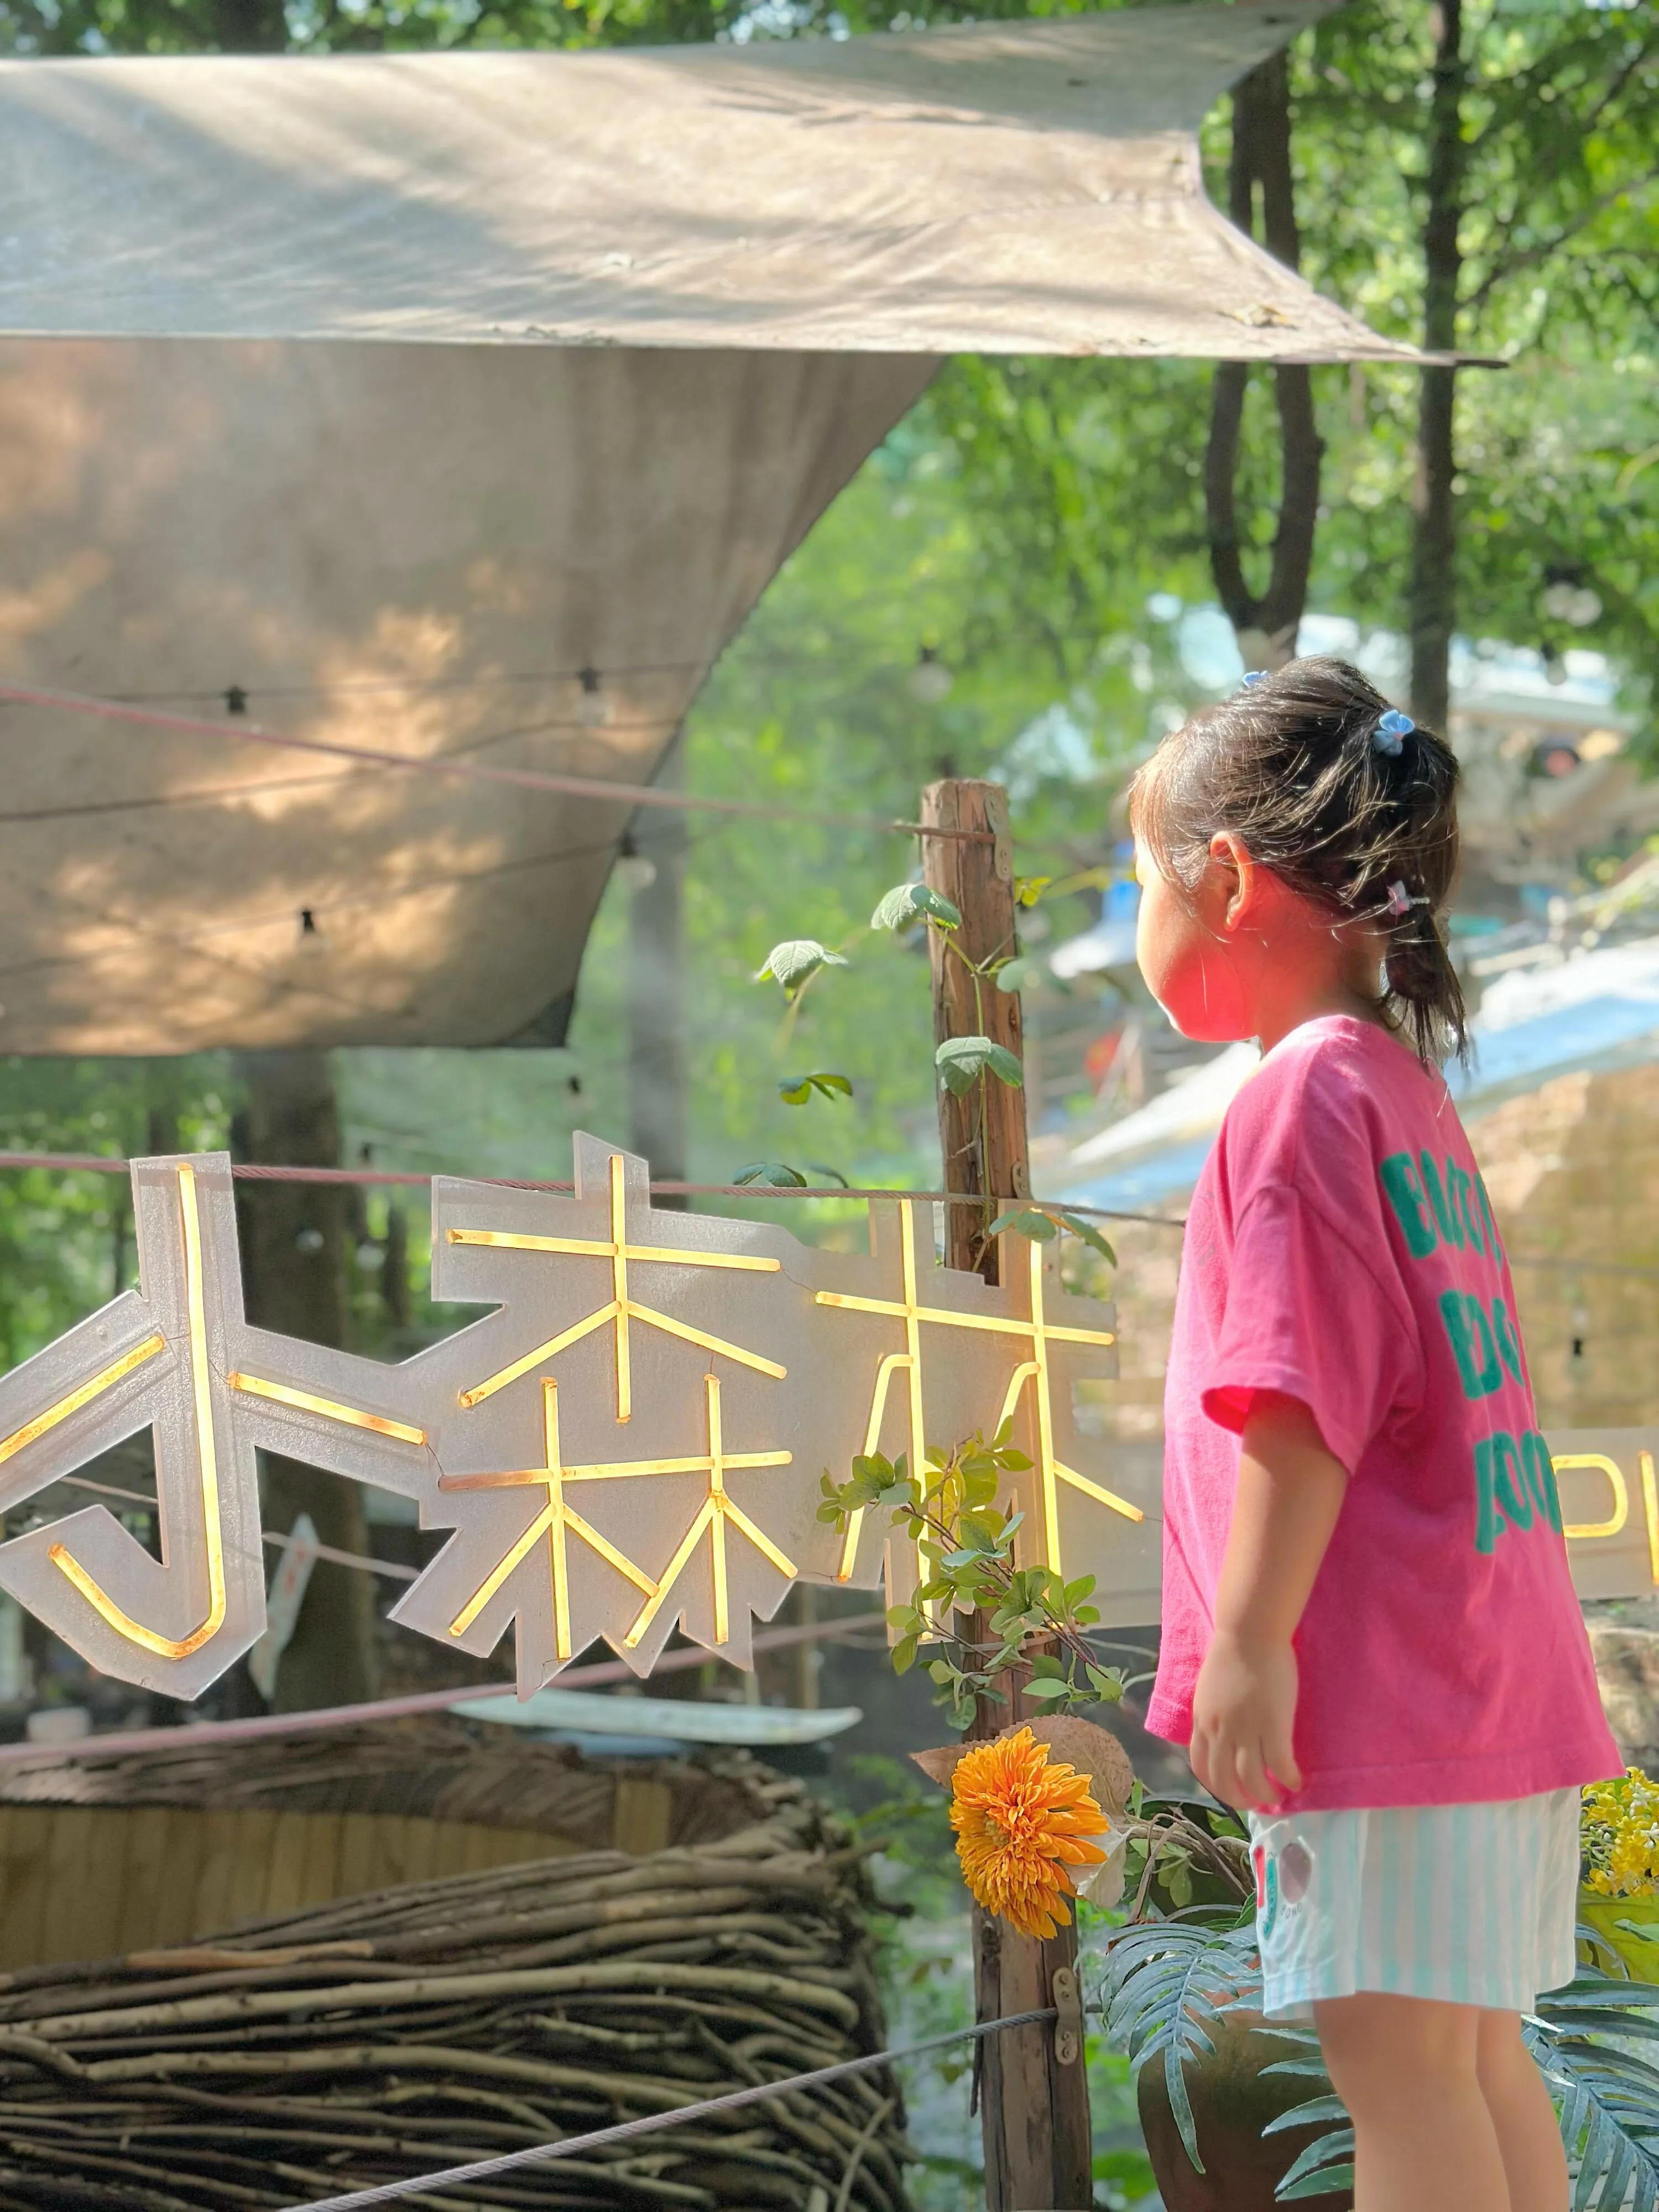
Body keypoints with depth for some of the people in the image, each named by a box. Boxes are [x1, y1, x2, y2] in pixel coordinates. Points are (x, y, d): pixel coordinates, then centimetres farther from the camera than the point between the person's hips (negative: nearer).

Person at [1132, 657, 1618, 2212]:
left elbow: (1302, 1396, -19)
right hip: (1497, 1674, 10)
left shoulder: (1303, 1094, -12)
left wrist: (1248, 1636, -19)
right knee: (1474, 2052, 13)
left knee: (1394, 2053, -8)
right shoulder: (1407, 1086, 17)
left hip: (1382, 1679, -10)